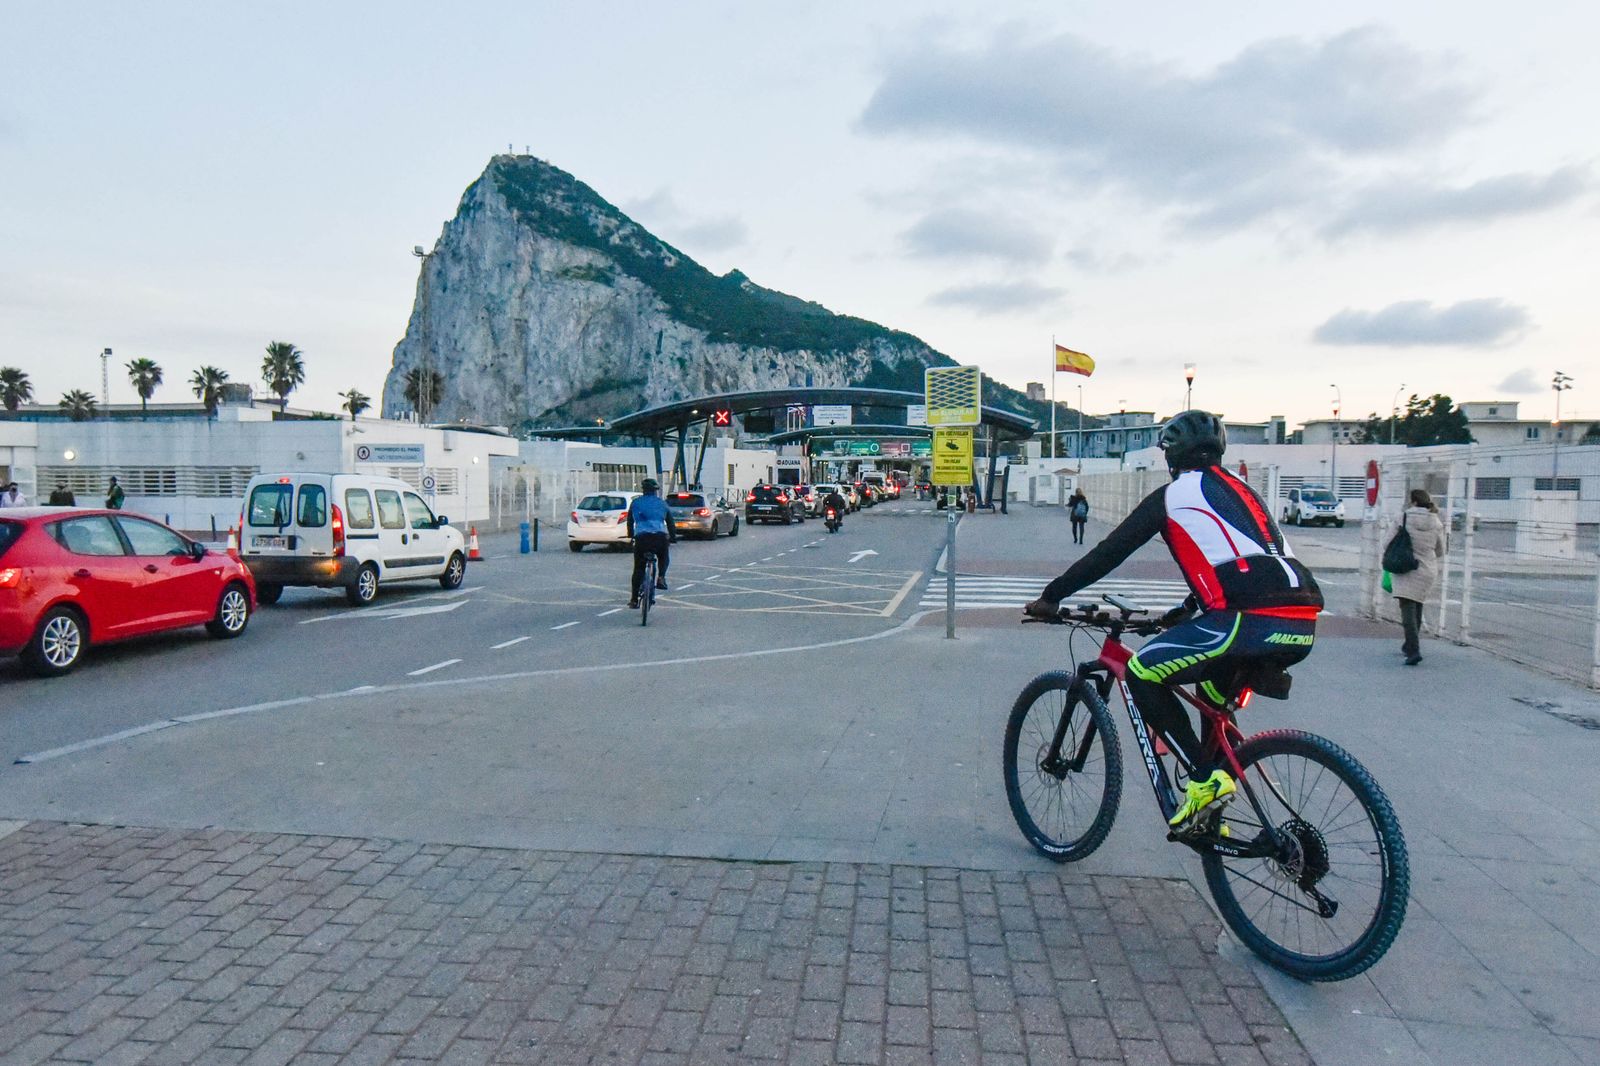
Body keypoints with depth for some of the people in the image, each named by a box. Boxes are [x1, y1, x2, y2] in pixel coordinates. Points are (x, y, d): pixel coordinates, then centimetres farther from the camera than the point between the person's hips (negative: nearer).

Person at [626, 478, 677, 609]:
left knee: (638, 569, 7)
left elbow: (630, 521, 23)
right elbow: (670, 521, 19)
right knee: (663, 558, 30)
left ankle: (634, 599, 5)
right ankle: (661, 577, 4)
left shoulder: (635, 502, 15)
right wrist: (673, 537, 29)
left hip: (641, 538, 0)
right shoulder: (662, 503, 15)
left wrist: (631, 536, 37)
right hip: (660, 537, 0)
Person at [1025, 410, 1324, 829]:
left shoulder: (1174, 494, 7)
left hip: (1251, 621, -8)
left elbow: (1110, 551, 8)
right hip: (1301, 626, 9)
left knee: (1142, 673, 4)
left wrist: (1051, 597, 16)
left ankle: (1205, 778, -1)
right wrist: (1185, 611, 51)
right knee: (1214, 693, 29)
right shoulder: (1240, 491, 29)